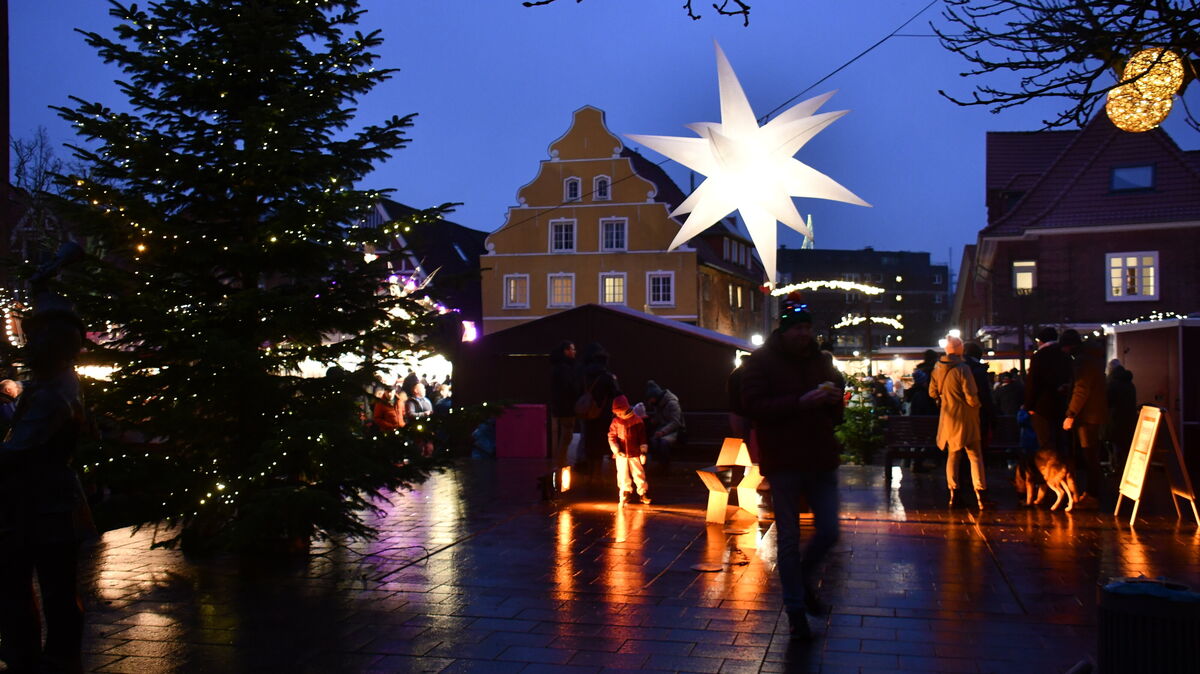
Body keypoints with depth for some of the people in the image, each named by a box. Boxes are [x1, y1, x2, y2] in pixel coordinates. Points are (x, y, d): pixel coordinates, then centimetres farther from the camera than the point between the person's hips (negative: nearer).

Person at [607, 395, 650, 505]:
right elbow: (611, 436, 1)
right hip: (621, 454, 2)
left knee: (639, 474, 3)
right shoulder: (616, 421, 0)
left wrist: (643, 451, -3)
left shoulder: (637, 420, -5)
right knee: (623, 476, 6)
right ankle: (624, 496, 18)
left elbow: (642, 437, -2)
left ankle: (643, 493, 18)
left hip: (635, 453, -1)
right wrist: (616, 450, -8)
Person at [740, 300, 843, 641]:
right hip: (783, 462, -4)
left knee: (828, 532, 5)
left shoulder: (821, 361, 12)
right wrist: (801, 402, -25)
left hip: (821, 459, 5)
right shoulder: (760, 361, -4)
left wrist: (833, 401, -8)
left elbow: (836, 416, 17)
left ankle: (804, 579, 34)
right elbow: (754, 406, -17)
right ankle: (796, 608, 18)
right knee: (789, 538, 4)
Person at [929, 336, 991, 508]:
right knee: (975, 456, -1)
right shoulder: (962, 369, -17)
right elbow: (971, 395, -18)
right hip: (966, 419, -6)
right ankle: (981, 496, -5)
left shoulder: (938, 369, 3)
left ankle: (954, 494, 15)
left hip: (948, 419, 6)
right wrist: (976, 405, 1)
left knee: (953, 456, 14)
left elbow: (932, 392, 13)